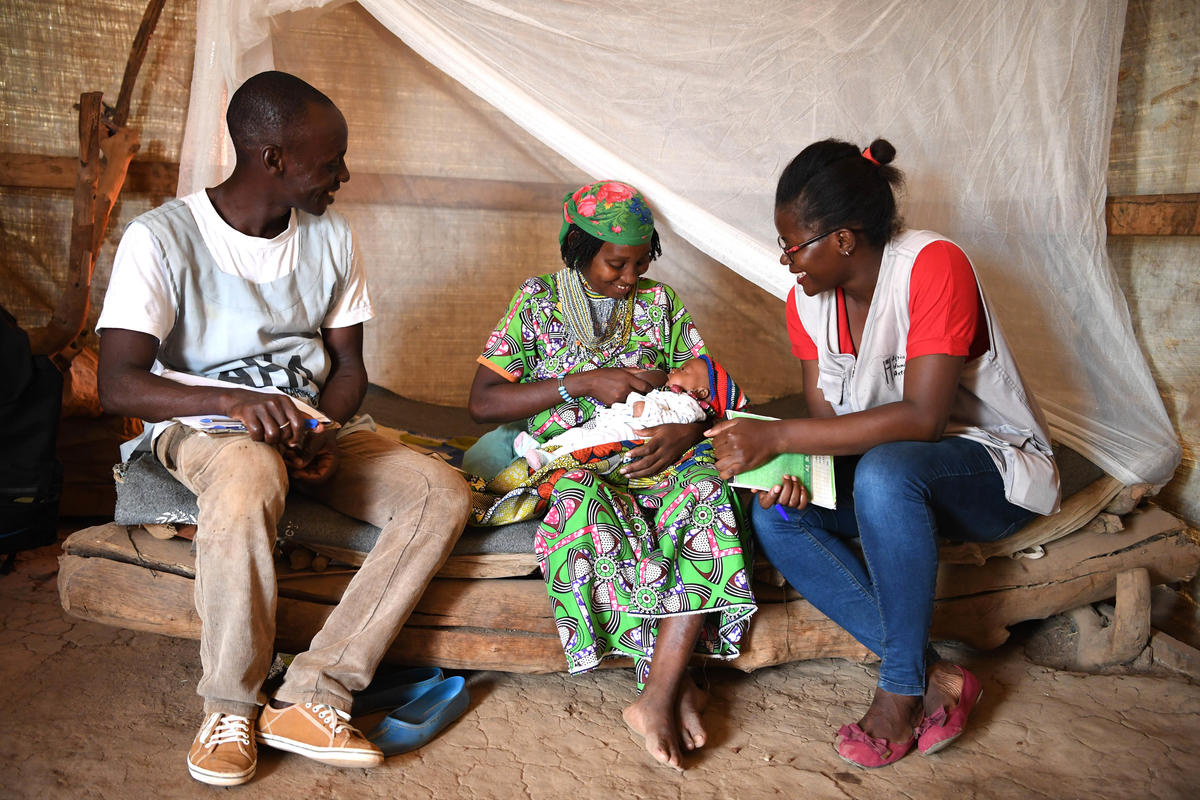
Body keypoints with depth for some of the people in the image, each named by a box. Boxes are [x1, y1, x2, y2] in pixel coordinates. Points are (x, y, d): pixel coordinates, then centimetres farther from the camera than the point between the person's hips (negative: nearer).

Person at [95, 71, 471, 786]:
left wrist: (322, 435, -15)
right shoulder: (161, 238, -11)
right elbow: (118, 385, -17)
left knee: (445, 492, -19)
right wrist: (237, 402, -34)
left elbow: (349, 366, 6)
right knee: (250, 476, -41)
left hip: (316, 423, 5)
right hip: (200, 425, -4)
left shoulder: (331, 237, 4)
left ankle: (309, 698, -23)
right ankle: (231, 707, -19)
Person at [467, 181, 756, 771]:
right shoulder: (537, 300, 5)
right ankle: (674, 682, -23)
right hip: (568, 462, -2)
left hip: (649, 456, 2)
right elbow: (482, 402, -3)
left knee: (707, 488, -32)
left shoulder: (658, 301, 14)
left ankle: (656, 696, -32)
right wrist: (583, 383, -12)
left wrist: (687, 430, -14)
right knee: (583, 505, -38)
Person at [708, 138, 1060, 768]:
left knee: (884, 470, -39)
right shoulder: (807, 297, -3)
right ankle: (936, 677, -16)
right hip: (887, 469, 7)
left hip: (996, 466, -6)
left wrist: (776, 436, -35)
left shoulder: (934, 265, -24)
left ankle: (902, 687, -20)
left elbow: (922, 416, -33)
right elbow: (824, 417, -3)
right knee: (774, 517, -18)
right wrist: (788, 470, -25)